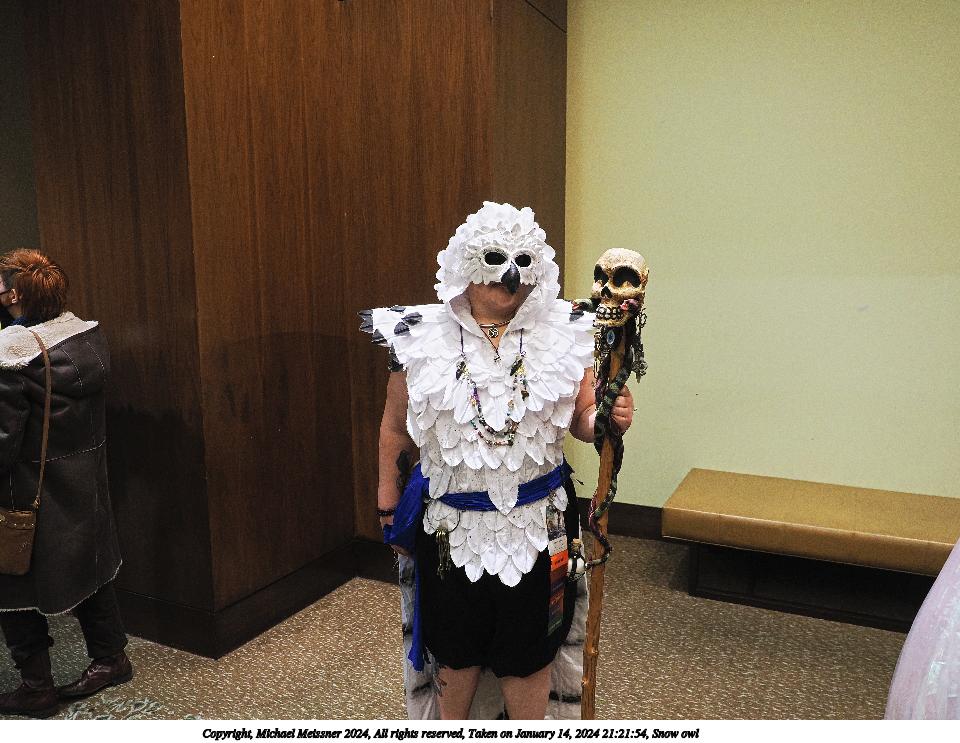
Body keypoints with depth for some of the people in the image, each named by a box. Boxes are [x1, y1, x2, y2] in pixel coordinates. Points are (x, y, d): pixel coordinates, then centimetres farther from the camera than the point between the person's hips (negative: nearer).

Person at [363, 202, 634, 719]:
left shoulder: (564, 334, -5)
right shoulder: (421, 337, -7)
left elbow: (582, 419, -1)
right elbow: (396, 428, 3)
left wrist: (609, 419, -24)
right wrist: (389, 504, 8)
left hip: (534, 521, 0)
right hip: (449, 521, 0)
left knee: (527, 648, 16)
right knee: (453, 643, 20)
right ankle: (450, 727, 48)